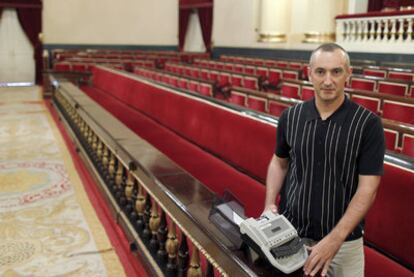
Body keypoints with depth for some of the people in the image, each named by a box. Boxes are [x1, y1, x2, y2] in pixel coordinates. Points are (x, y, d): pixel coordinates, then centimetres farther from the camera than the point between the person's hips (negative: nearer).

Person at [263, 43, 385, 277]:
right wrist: (270, 203, -4)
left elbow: (367, 190, -14)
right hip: (290, 233, 3)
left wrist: (334, 239, -21)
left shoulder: (368, 124, -12)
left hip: (342, 241, -2)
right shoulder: (291, 117, -3)